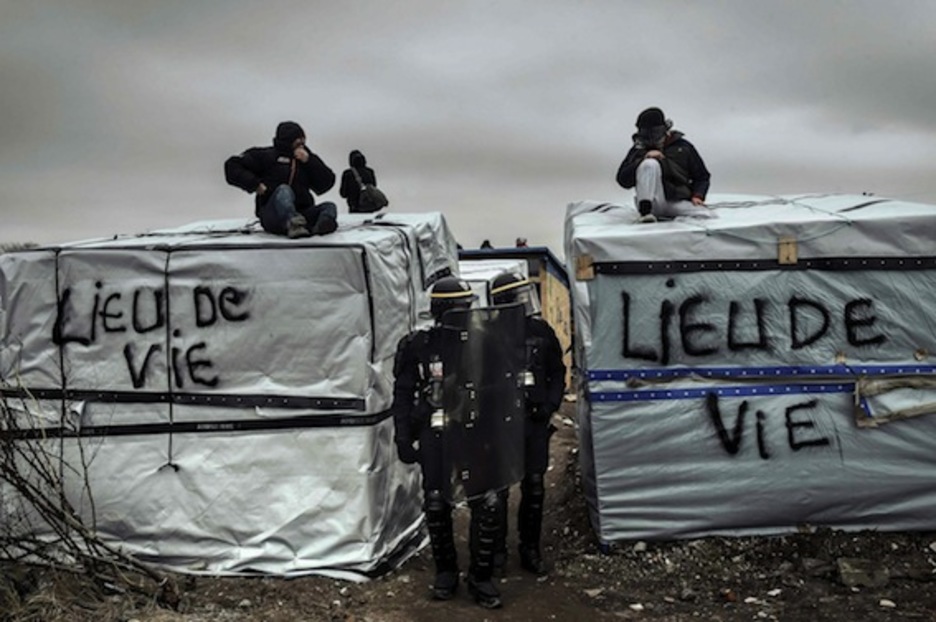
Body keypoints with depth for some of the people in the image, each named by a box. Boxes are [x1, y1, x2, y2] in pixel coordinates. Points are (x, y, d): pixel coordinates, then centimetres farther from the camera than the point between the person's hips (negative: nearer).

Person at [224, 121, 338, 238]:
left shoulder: (307, 158, 19)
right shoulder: (267, 155, 8)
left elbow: (327, 183, 8)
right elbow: (232, 166, 5)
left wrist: (309, 161, -3)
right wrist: (255, 184, -8)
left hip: (301, 214, 4)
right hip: (272, 215, -4)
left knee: (329, 207, -18)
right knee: (284, 190, -31)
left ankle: (320, 226, -56)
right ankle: (293, 225, -62)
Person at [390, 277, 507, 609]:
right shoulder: (418, 345, -2)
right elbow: (403, 395, 2)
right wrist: (403, 439, -2)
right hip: (434, 436, -1)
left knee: (487, 504, -4)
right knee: (437, 505, 6)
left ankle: (480, 576, 11)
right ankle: (445, 571, 26)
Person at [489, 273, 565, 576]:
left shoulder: (541, 331, 4)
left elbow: (557, 372, 12)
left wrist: (550, 405, -1)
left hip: (535, 421, 3)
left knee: (534, 488, 9)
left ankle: (530, 549, 24)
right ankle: (497, 550, 19)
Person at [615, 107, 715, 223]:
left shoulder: (683, 147, 10)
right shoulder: (639, 150, 7)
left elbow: (702, 177, 17)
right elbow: (623, 180, -6)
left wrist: (697, 196, -4)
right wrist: (644, 159, -17)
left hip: (678, 202, 2)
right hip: (653, 203, -2)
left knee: (709, 217, -25)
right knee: (650, 164, -27)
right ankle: (645, 211, -31)